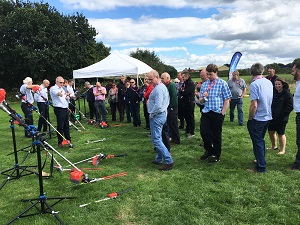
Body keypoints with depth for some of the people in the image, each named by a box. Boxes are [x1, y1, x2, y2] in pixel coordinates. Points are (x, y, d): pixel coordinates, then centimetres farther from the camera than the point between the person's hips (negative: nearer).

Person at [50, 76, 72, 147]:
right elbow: (57, 93, -31)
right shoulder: (53, 89, -7)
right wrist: (59, 93, -53)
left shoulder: (62, 89, 19)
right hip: (59, 109, -8)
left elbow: (66, 96, 27)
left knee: (66, 125, 13)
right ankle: (60, 142, 6)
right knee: (60, 126, -4)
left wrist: (67, 97, 4)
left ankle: (68, 140, 23)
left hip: (65, 109, 8)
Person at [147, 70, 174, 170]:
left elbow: (158, 105, -28)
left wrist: (151, 114, -12)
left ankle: (168, 161, -10)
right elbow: (167, 101, 21)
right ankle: (159, 159, 29)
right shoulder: (163, 86, 14)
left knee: (156, 140, -10)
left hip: (157, 116, -11)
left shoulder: (158, 89, -20)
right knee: (158, 138, 19)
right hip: (162, 114, 11)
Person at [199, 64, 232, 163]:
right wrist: (203, 97, -7)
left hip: (217, 113, -4)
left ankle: (216, 155, 25)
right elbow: (201, 100, 15)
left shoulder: (222, 84, -3)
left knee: (216, 135, 6)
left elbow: (227, 100, -5)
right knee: (204, 132, 0)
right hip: (206, 112, 4)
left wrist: (222, 113, -10)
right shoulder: (204, 84, 10)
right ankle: (209, 150, 26)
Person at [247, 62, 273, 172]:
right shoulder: (269, 82, 4)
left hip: (258, 118, -7)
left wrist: (250, 119, -11)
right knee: (261, 140, 23)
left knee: (257, 142, 4)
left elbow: (254, 105, -23)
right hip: (267, 117, 8)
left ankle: (261, 167, 12)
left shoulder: (254, 84, -19)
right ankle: (261, 160, 38)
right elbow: (270, 100, 14)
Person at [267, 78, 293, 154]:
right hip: (272, 117, 7)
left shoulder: (287, 94, -12)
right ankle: (274, 146, 35)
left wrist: (280, 114, -18)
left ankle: (282, 150, 19)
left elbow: (290, 107, -14)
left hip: (282, 118, -6)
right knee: (271, 131, 15)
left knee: (280, 133, 3)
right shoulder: (273, 92, 5)